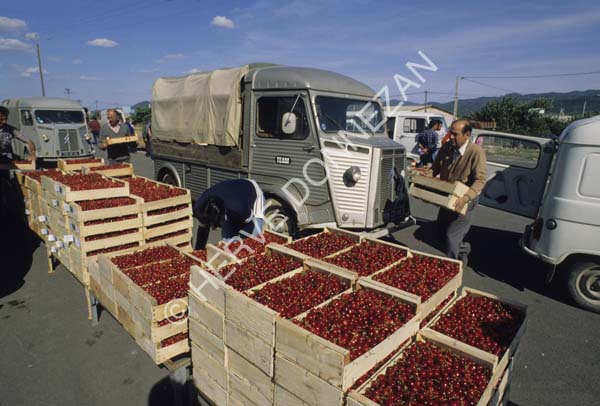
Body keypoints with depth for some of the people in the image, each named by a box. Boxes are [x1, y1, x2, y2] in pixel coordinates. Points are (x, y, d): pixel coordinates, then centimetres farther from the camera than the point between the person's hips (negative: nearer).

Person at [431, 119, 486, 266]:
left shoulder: (476, 152, -22)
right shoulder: (446, 147, -4)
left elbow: (480, 180, -24)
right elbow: (435, 169, 6)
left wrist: (466, 198, -37)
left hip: (464, 201, -6)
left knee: (451, 236, -6)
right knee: (442, 231, 18)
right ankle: (463, 249, 47)